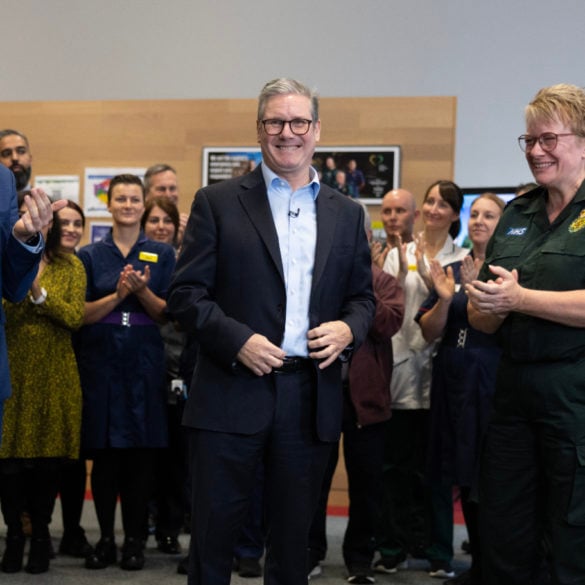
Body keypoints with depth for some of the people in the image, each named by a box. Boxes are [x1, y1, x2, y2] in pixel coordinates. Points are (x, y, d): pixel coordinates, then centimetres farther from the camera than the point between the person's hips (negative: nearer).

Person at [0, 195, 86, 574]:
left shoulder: (71, 267, 6)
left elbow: (76, 318, -7)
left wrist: (40, 292, -19)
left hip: (55, 375, 0)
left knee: (49, 457, 2)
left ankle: (41, 534, 18)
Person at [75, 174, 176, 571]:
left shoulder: (162, 254, 8)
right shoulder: (91, 255, 9)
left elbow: (167, 313, 3)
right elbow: (83, 314, 1)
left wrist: (143, 291, -16)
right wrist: (118, 294, -14)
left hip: (144, 363, 0)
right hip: (100, 361, 0)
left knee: (141, 454, -1)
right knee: (104, 454, 0)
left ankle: (135, 541, 7)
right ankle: (106, 540, 10)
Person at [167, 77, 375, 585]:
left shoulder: (346, 214, 12)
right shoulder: (217, 203, 3)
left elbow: (363, 295, 16)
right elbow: (186, 293, -2)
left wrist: (348, 328, -6)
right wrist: (237, 340, -16)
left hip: (312, 398, 3)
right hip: (232, 394, -3)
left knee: (293, 537, 11)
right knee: (215, 530, 2)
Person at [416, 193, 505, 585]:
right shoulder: (451, 270, 12)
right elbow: (430, 332, 7)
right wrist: (445, 299, -11)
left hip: (493, 383, -5)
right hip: (454, 382, 5)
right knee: (465, 478, 8)